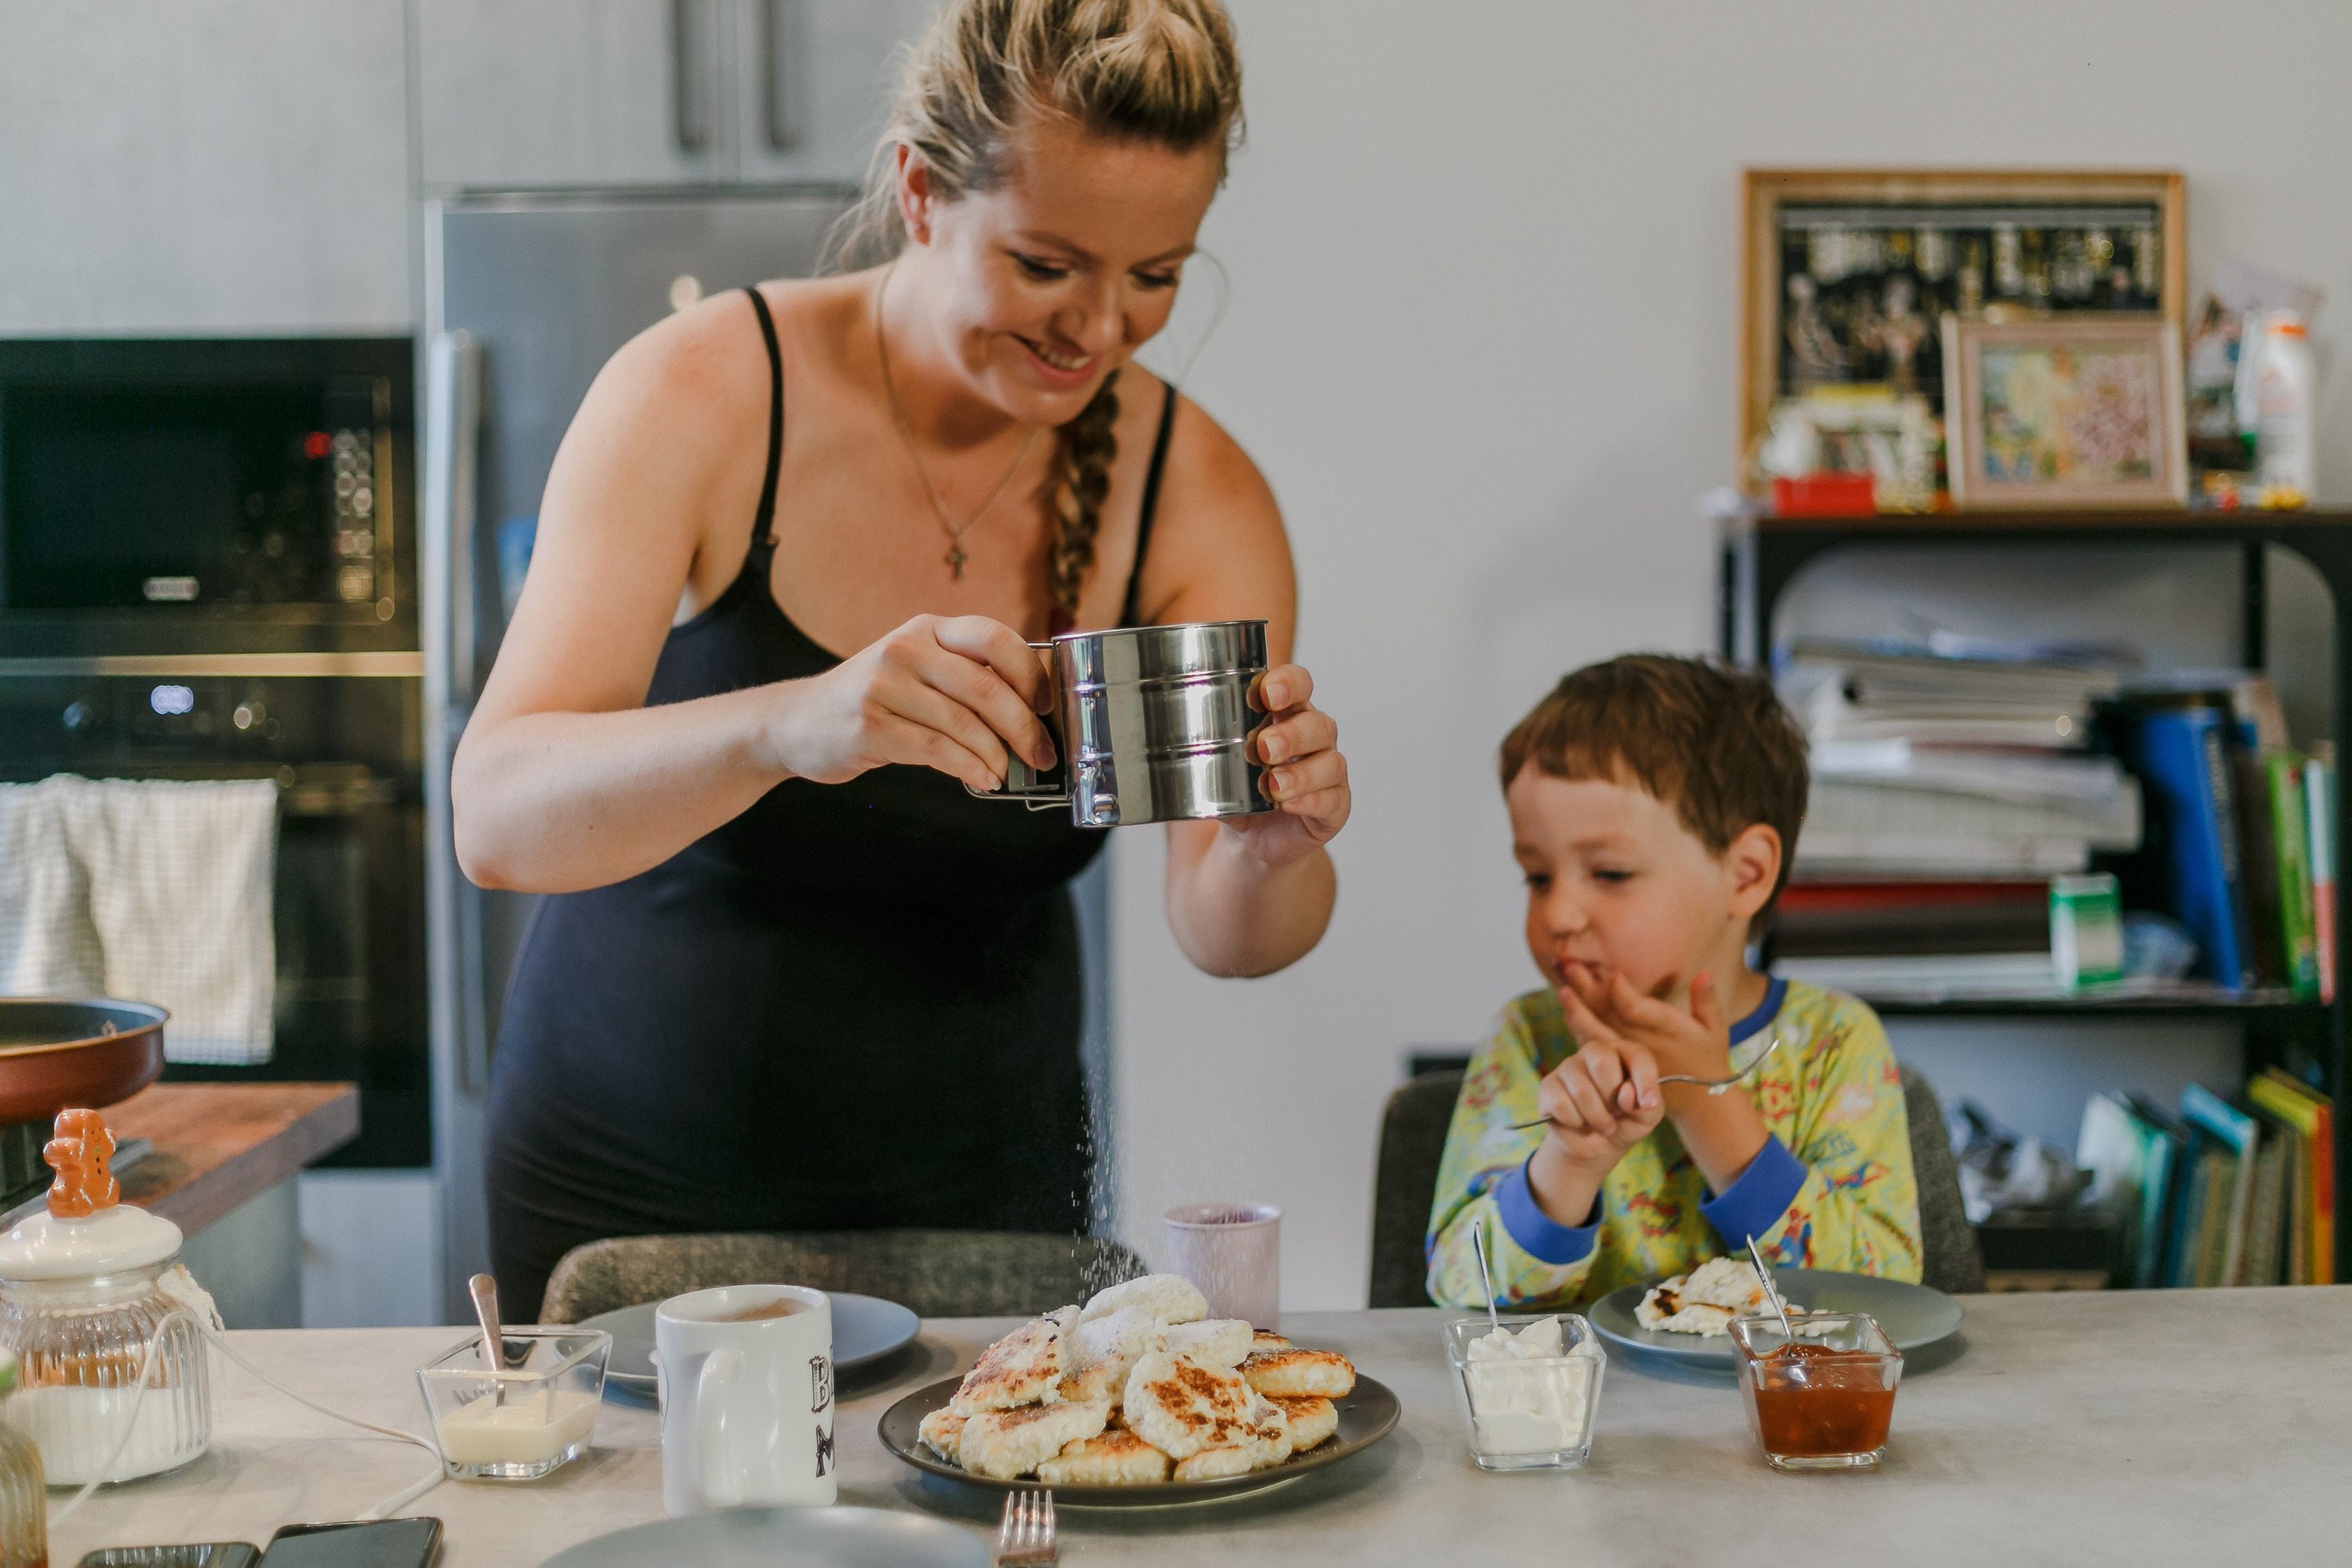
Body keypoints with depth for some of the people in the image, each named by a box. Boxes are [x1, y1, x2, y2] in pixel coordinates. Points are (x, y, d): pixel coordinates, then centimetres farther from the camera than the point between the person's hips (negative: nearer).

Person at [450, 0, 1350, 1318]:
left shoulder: (1196, 495, -10)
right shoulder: (706, 394, -18)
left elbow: (1222, 933, -15)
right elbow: (496, 819, -29)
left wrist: (1274, 852, -39)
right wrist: (792, 726, -47)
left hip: (980, 1184, 2)